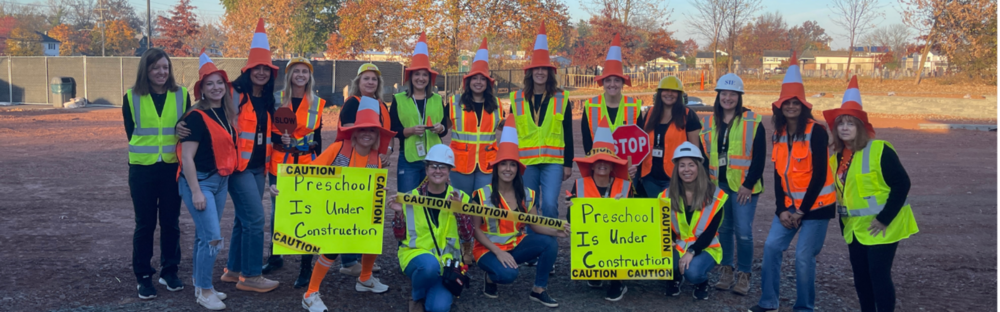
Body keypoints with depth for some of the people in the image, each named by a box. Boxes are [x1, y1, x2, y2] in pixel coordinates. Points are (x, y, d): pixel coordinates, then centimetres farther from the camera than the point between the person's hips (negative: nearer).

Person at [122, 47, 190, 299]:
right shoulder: (131, 98, -2)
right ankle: (143, 276, 15)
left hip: (173, 166, 1)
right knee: (145, 224, 5)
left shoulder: (181, 95, 1)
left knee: (170, 222, 10)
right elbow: (131, 132, 7)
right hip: (142, 168, -1)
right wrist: (147, 149, 6)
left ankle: (169, 272, 23)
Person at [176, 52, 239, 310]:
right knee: (213, 238, -12)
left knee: (204, 236, 15)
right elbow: (187, 157, -17)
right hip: (199, 181, -7)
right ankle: (204, 291, 0)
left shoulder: (227, 115, 7)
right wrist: (196, 192, -20)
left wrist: (226, 176, 15)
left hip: (221, 181, 7)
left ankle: (200, 284, 24)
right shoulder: (196, 117, -14)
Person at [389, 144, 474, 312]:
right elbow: (400, 236, 1)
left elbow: (467, 236, -6)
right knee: (430, 264, -38)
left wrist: (458, 210, -20)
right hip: (415, 254, -1)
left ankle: (439, 289, 14)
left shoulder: (460, 198, 1)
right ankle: (416, 297, -5)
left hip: (446, 260, 1)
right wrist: (399, 213, -16)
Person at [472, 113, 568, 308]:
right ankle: (491, 276, 2)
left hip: (515, 246, 5)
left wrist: (557, 231, -24)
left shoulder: (526, 195, 0)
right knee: (507, 274, -35)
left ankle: (538, 290, -7)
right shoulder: (482, 195, -12)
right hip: (488, 249, -5)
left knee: (550, 243, -21)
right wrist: (498, 252, -21)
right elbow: (476, 230, -10)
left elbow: (536, 225, -3)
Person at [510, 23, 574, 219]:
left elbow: (568, 135, 5)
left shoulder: (561, 99, 5)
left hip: (553, 162, -1)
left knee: (549, 205, -10)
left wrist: (568, 164, 2)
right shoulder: (517, 99, 7)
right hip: (525, 162, 1)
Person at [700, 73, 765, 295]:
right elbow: (704, 155, 12)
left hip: (743, 186, -4)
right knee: (722, 228, 10)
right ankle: (726, 271, 22)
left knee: (743, 231, -3)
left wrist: (748, 184, -12)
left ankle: (743, 275, 9)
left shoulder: (753, 122, -5)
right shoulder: (708, 123, 8)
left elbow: (759, 157, -7)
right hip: (718, 185, 4)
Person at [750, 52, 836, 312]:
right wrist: (782, 209, -2)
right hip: (789, 204, 6)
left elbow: (819, 174, -15)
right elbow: (779, 174, 8)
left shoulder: (815, 132, -13)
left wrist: (802, 210, -14)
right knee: (772, 247, 0)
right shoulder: (779, 134, 6)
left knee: (804, 256, -6)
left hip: (815, 205, -6)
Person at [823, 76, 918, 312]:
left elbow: (902, 184, -17)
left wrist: (885, 219, -18)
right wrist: (843, 223, 13)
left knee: (879, 276, -7)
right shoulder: (838, 156, 6)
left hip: (880, 227, -7)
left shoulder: (879, 150, -15)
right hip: (854, 228, 7)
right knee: (861, 277, 12)